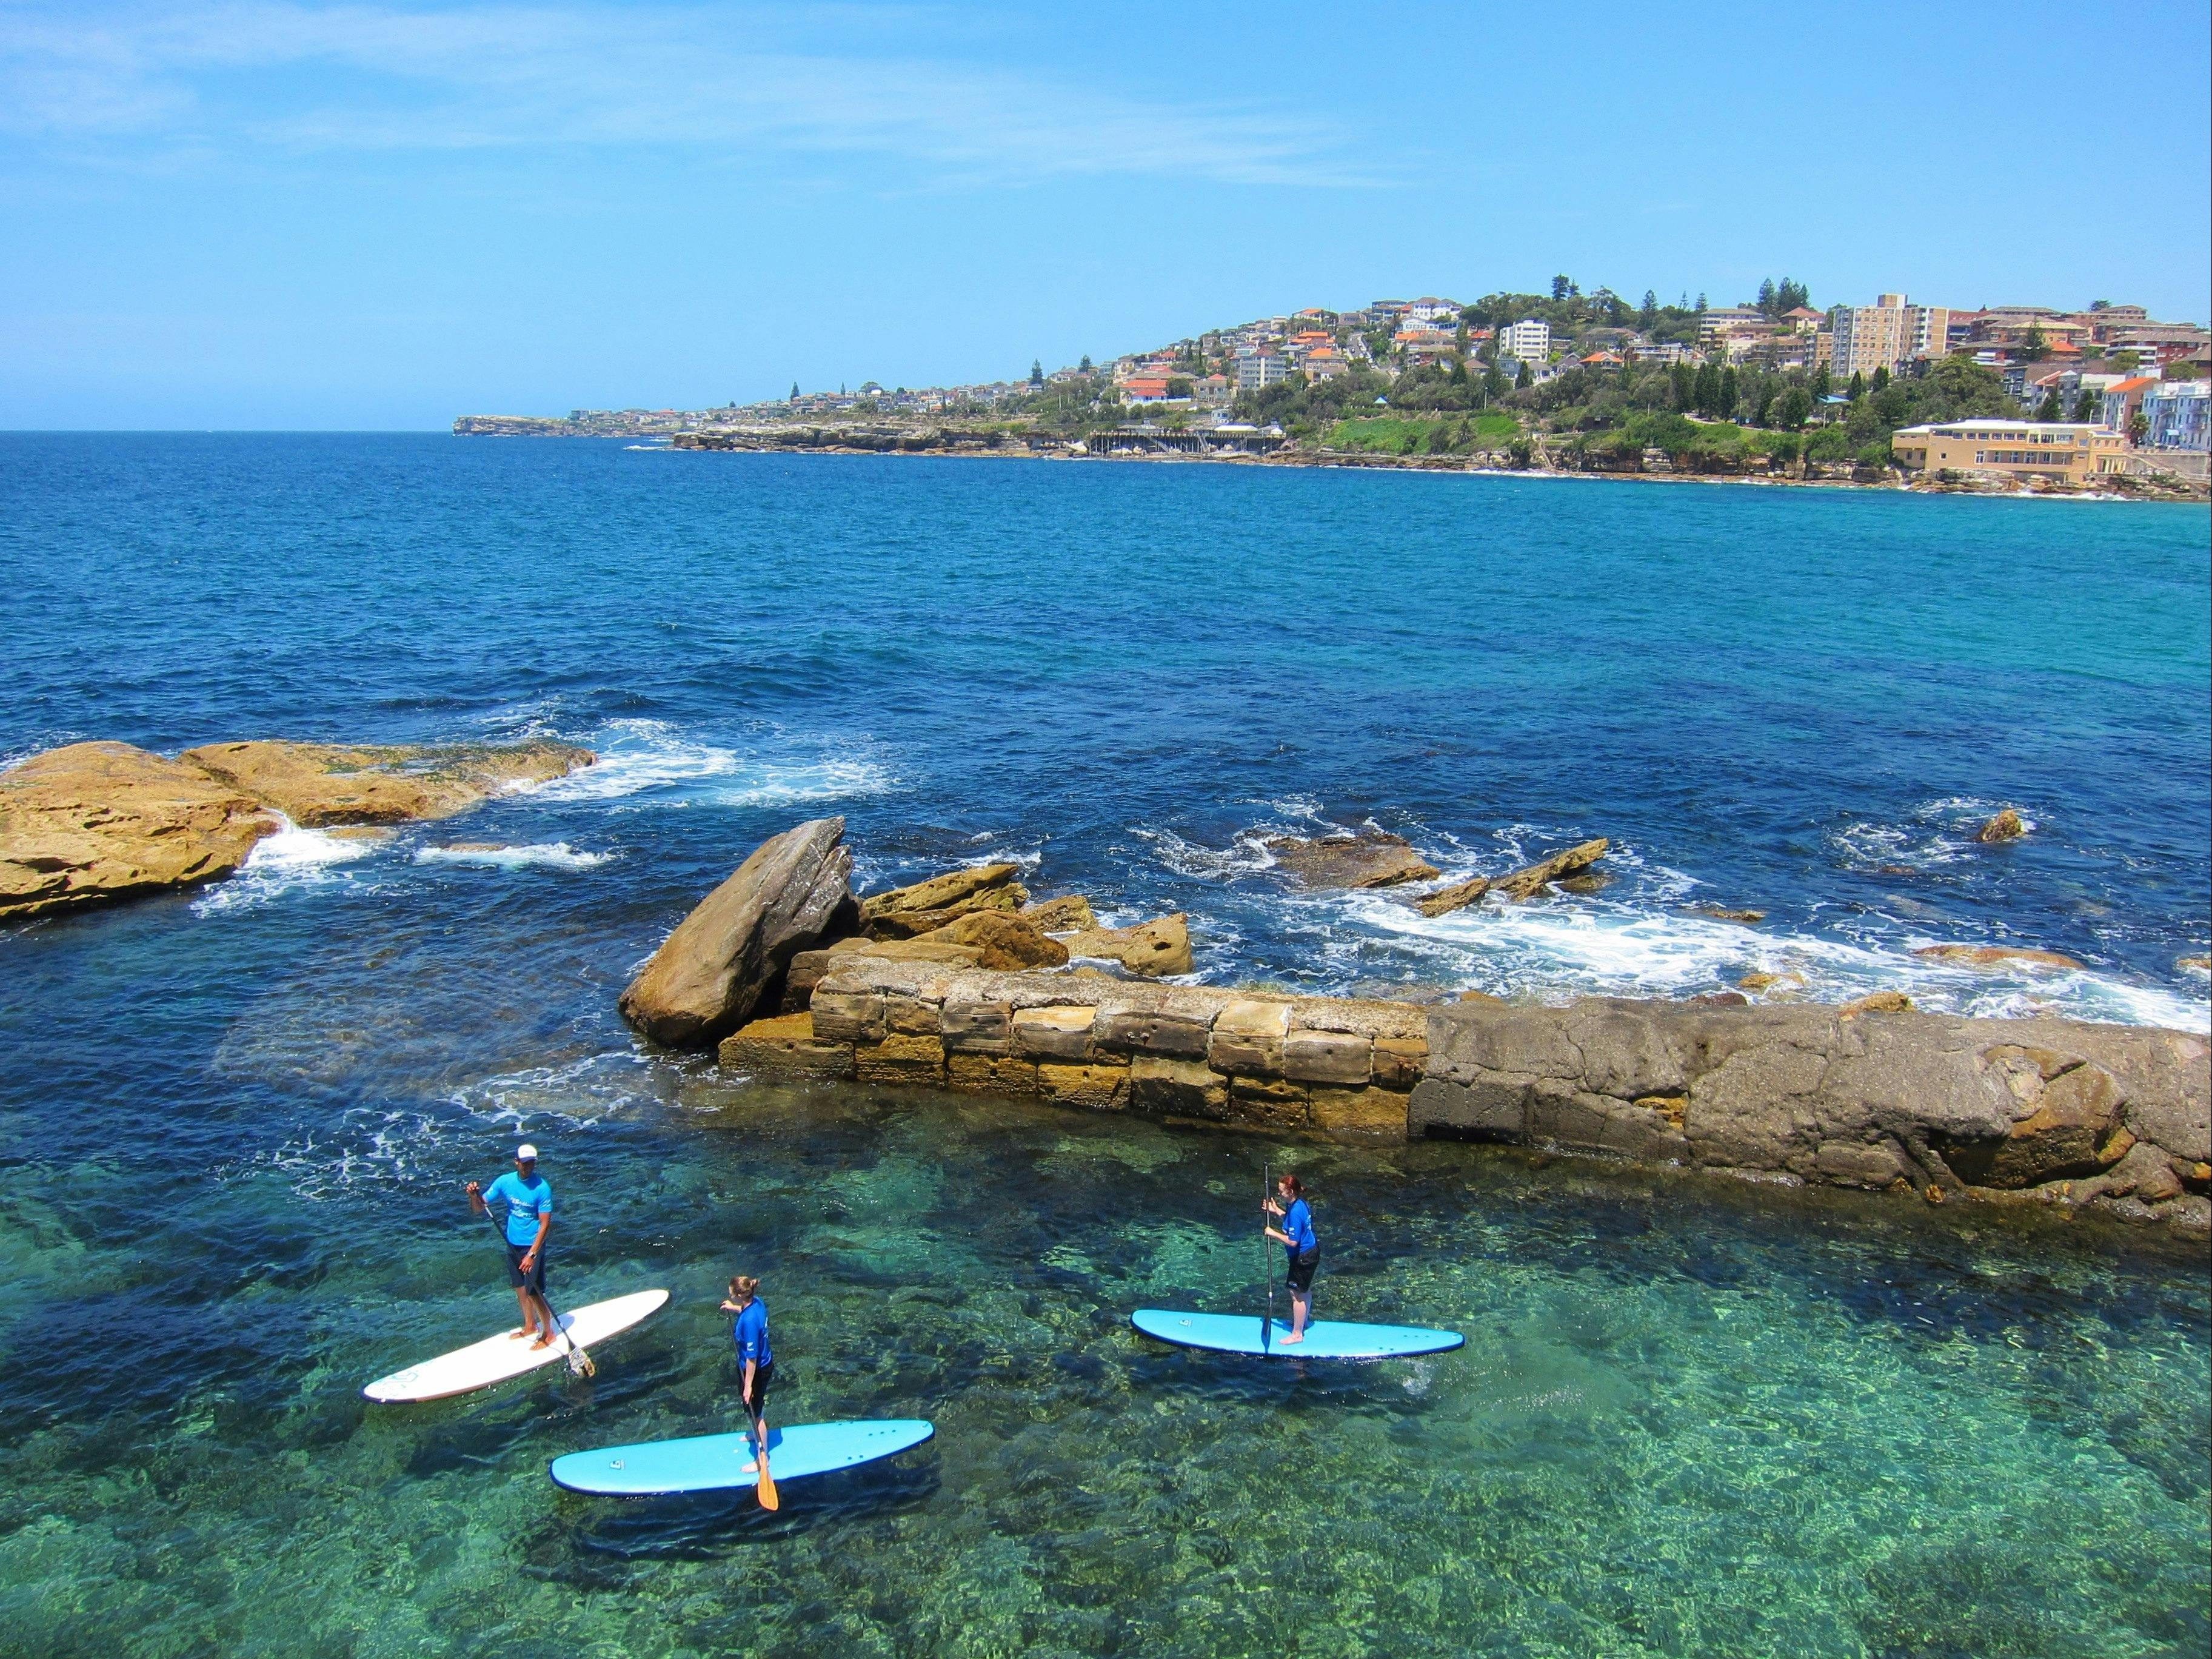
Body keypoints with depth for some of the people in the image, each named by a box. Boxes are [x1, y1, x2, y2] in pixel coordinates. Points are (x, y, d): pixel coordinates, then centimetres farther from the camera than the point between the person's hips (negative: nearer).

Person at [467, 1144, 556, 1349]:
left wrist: (532, 1255, -23)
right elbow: (479, 1209, -1)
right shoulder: (505, 1182, -6)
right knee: (520, 1288, 18)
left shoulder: (542, 1188, -19)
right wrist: (474, 1196, -24)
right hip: (512, 1244, 5)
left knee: (534, 1292, -4)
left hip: (533, 1246, -5)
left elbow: (545, 1224, -18)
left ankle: (548, 1333, 14)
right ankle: (530, 1325, 38)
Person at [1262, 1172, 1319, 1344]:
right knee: (1305, 1290, 26)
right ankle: (1302, 1322, 45)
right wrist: (1276, 1211, 5)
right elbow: (1290, 1220, 16)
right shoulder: (1300, 1203, -2)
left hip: (1303, 1258, -10)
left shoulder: (1296, 1212, -31)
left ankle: (1297, 1334, 15)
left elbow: (1292, 1241, -29)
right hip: (1311, 1251, 10)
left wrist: (1273, 1233, -20)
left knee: (1297, 1294, 4)